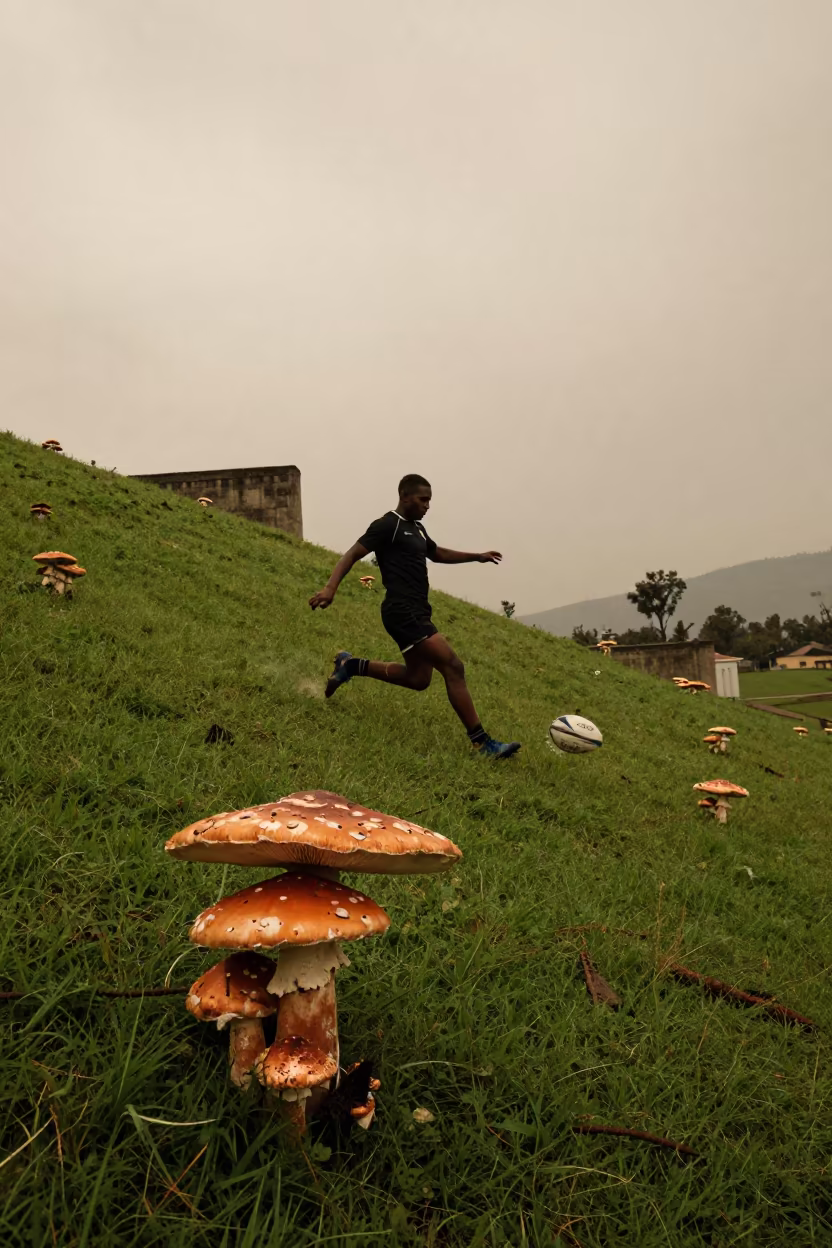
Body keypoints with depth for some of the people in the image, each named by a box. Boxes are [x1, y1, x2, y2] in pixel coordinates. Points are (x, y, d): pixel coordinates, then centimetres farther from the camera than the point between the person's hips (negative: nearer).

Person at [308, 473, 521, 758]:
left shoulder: (417, 528, 19)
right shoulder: (388, 525, -8)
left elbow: (437, 553, 36)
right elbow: (353, 554, -14)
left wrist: (477, 557, 31)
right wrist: (330, 588, -27)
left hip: (416, 612, 10)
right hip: (403, 612, -10)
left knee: (418, 678, 17)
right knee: (453, 667, -14)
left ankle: (352, 666, 27)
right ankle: (482, 743, -10)